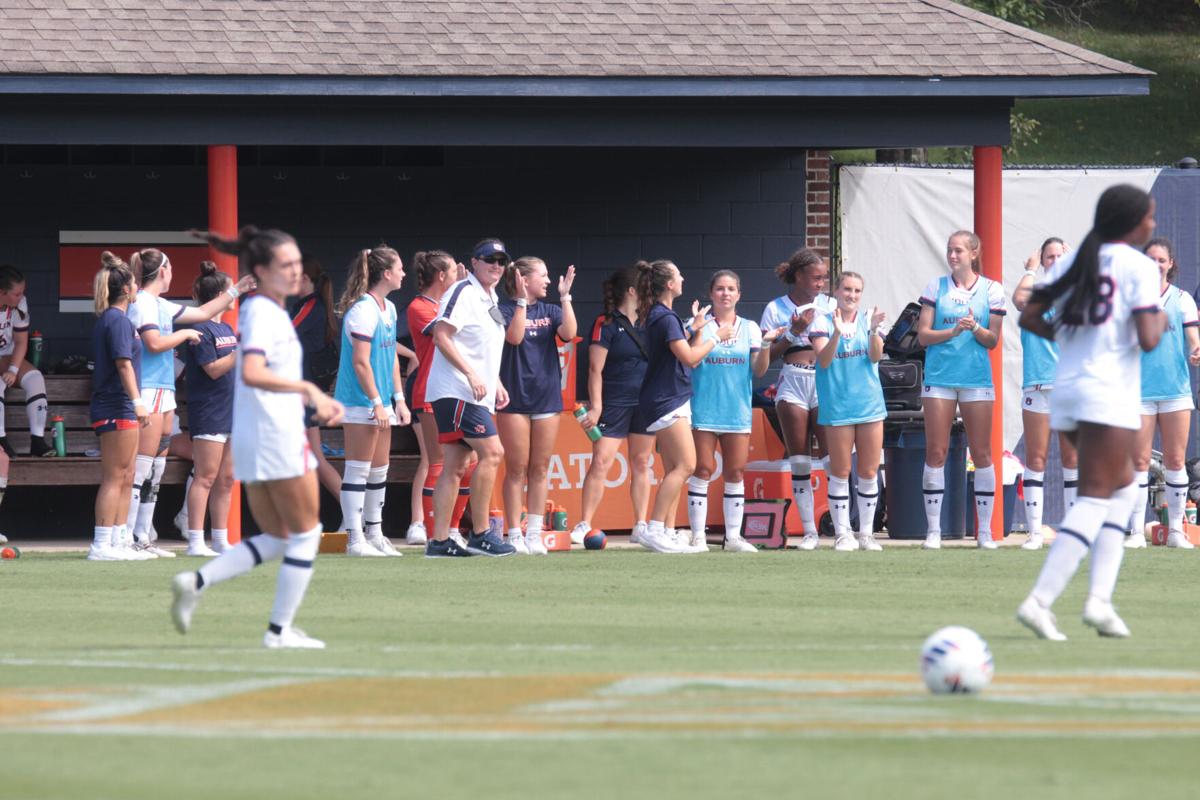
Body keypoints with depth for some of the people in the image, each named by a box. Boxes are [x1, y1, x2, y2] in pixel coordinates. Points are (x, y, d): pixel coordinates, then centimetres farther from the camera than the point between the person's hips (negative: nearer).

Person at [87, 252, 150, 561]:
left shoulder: (106, 319, 17)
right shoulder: (118, 320, -12)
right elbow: (123, 363, -20)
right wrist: (137, 401, -24)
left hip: (114, 407, 10)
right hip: (117, 406, -10)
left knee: (125, 478, 12)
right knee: (114, 478, -9)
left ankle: (116, 542, 13)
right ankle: (101, 544, -11)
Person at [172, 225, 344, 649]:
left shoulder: (259, 311, 16)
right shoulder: (264, 314, -14)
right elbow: (252, 374, -30)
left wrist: (318, 401, 18)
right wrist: (308, 389, -31)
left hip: (250, 439, 9)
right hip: (278, 438, -9)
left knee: (275, 539, 14)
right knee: (305, 532, 3)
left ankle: (196, 582, -1)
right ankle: (280, 629, 5)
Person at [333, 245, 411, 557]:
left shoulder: (388, 308, 14)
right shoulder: (363, 310, -16)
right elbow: (361, 362, -19)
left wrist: (399, 398, 15)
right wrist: (376, 403, -19)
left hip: (381, 402, 9)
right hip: (360, 401, -9)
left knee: (379, 470, 12)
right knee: (358, 470, -6)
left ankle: (374, 534, 20)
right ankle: (355, 539, -5)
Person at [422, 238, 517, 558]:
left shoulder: (489, 300, 20)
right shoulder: (463, 292, -10)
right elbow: (441, 336, -18)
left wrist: (495, 383, 21)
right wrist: (471, 374, -22)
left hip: (475, 394, 10)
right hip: (456, 391, -10)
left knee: (455, 465, 6)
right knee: (491, 451, -14)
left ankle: (439, 541, 5)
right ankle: (479, 534, -11)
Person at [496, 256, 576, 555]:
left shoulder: (550, 311, 10)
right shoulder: (507, 309, -3)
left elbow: (569, 333, -7)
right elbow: (514, 337, -20)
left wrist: (565, 297, -11)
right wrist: (522, 300, -21)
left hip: (546, 396, 5)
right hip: (515, 397, -5)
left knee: (539, 470, 6)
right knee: (516, 470, -2)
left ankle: (534, 534, 10)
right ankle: (515, 536, 2)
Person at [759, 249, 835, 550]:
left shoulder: (828, 305, 10)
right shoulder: (776, 308, 6)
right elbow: (767, 354, 2)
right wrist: (795, 332, -8)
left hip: (825, 381, 0)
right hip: (793, 383, 0)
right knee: (799, 461, 1)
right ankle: (809, 530, 6)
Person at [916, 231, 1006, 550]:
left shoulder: (991, 289, 4)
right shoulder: (936, 287, 6)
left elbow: (993, 340, 4)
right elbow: (923, 335, 3)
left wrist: (976, 328, -16)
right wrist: (952, 332, -14)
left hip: (977, 378, 0)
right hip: (939, 377, 0)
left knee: (982, 453, 0)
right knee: (935, 452, -2)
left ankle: (985, 531, 5)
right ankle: (933, 530, 2)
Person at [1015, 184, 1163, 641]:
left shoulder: (1073, 260, 11)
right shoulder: (1138, 266, -8)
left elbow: (1030, 318, 7)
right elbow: (1148, 341, -15)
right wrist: (1159, 323, 6)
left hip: (1067, 389, 7)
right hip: (1110, 393, -7)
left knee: (1123, 485, 20)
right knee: (1095, 498, -7)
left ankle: (1100, 596, 7)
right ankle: (1040, 601, -19)